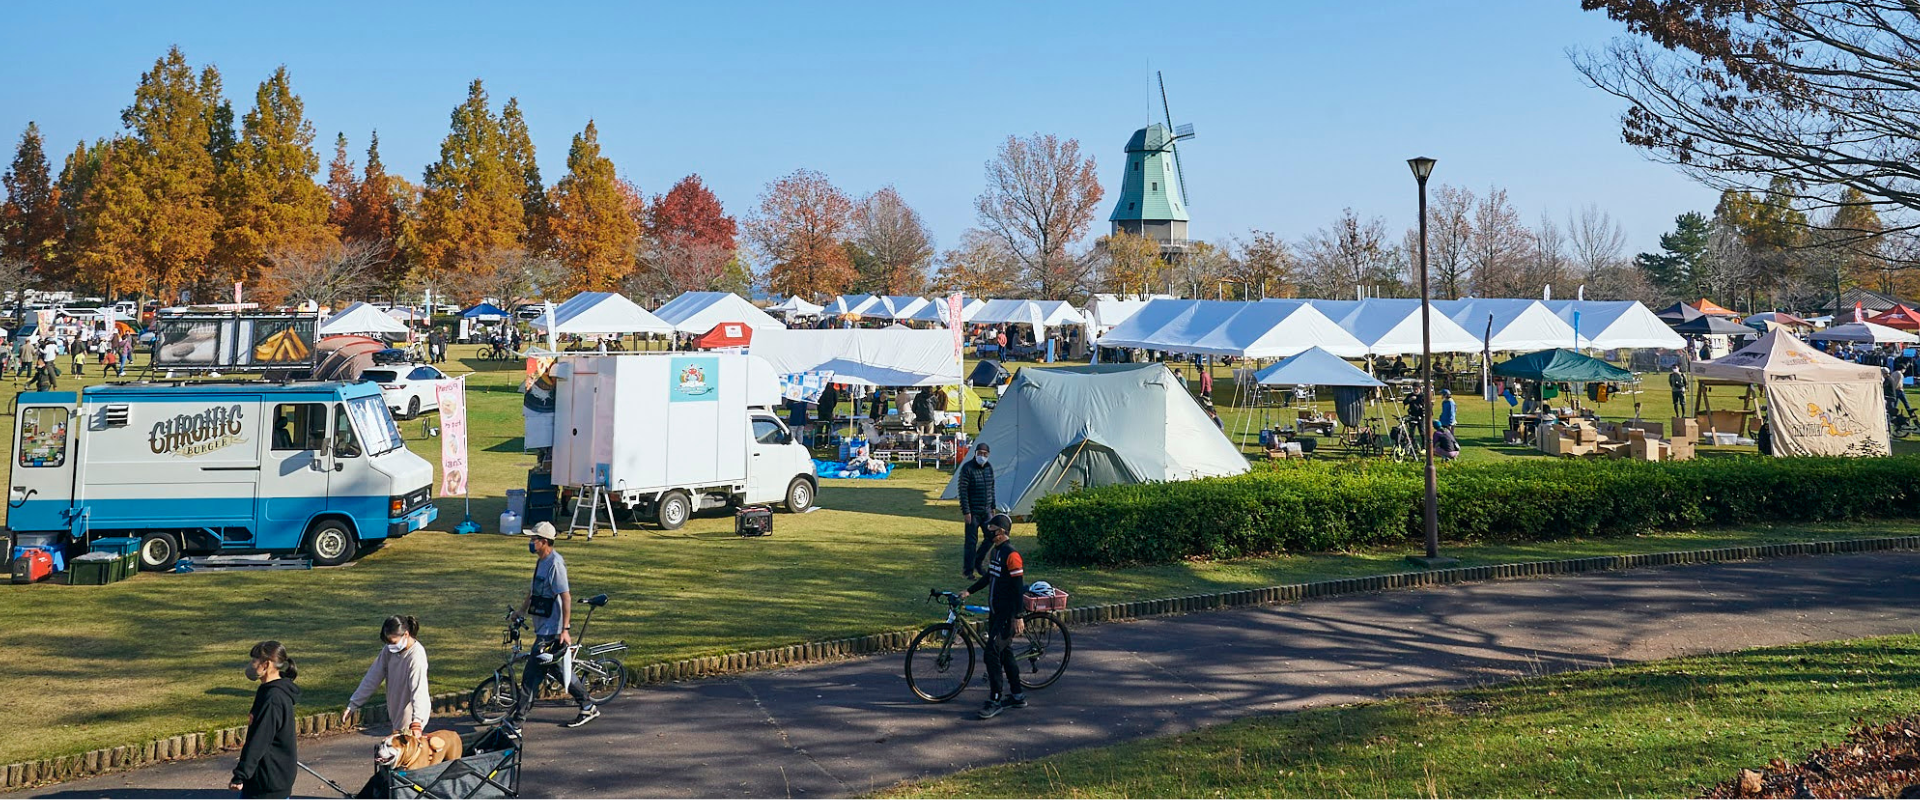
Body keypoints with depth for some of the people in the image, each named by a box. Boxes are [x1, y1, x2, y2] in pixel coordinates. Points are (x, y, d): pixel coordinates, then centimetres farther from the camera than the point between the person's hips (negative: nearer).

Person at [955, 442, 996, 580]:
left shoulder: (989, 468, 8)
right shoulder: (967, 468, -12)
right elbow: (963, 491, -14)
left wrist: (992, 507, 16)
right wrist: (965, 511, -17)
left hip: (986, 511, 6)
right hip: (973, 511, -6)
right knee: (971, 541, -2)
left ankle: (977, 562, 25)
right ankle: (968, 571, 7)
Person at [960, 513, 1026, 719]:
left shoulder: (1011, 555, -18)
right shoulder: (995, 551, 11)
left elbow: (1018, 587, -19)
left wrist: (1017, 617, -20)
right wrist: (968, 591, 19)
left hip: (1007, 615, -10)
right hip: (995, 612, 10)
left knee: (992, 652, -12)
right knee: (1005, 652, 14)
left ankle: (996, 700, -7)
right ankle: (1017, 696, 23)